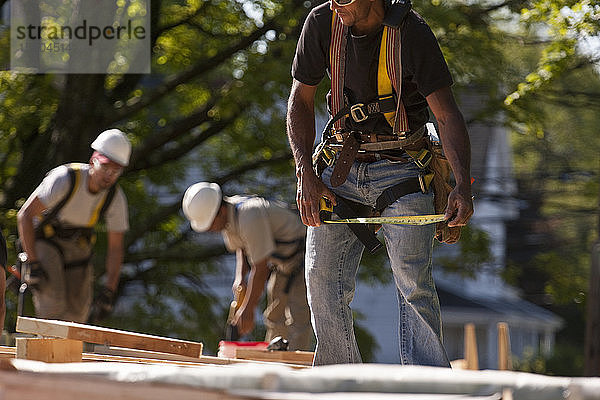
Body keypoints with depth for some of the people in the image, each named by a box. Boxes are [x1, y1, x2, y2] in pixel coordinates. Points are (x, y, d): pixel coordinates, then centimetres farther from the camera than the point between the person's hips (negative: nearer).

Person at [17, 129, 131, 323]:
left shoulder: (116, 198, -16)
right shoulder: (65, 179, -30)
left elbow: (115, 248, -9)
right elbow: (24, 215, -27)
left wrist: (109, 291, -18)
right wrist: (32, 264, -31)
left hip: (78, 247, 4)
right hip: (44, 240, -4)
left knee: (77, 313, 0)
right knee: (53, 305, -23)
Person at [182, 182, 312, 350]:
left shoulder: (249, 218, -33)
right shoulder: (227, 218, -5)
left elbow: (260, 269, -28)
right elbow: (241, 248, 16)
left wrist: (247, 310, -20)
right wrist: (239, 278, -1)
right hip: (281, 264, 10)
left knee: (298, 319, -19)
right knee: (275, 318, 11)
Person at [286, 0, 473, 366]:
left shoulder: (411, 32, -16)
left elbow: (448, 116, -18)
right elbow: (301, 101, 6)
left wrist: (463, 187, -32)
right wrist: (306, 174, -6)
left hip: (402, 168, -4)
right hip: (341, 168, 4)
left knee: (413, 280, -17)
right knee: (323, 279, -2)